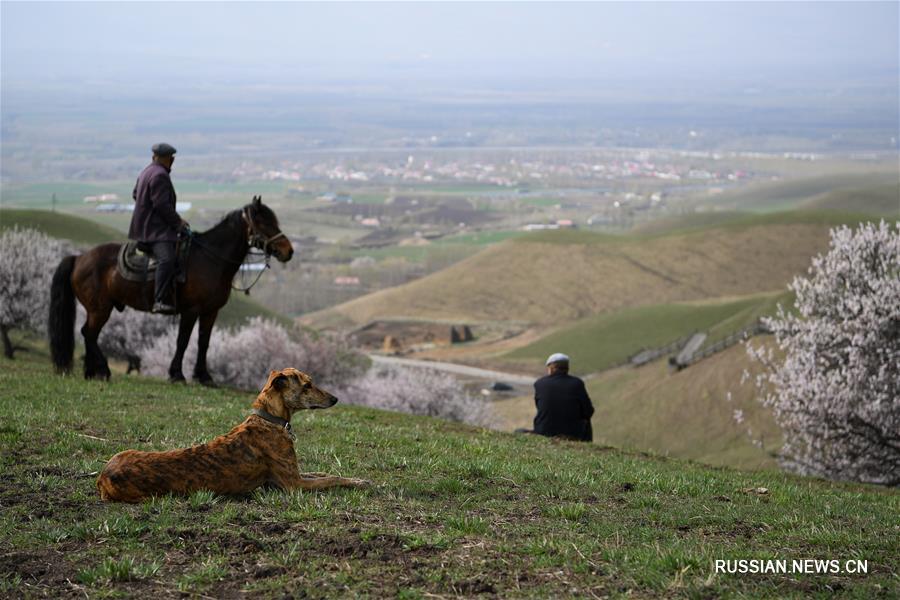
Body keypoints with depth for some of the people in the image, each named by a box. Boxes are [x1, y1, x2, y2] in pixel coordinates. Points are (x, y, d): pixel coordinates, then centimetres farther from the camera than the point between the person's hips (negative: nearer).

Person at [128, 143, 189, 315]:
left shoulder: (147, 172, 16)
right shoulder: (160, 175, -17)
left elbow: (135, 194, 29)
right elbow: (162, 205, -22)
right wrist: (178, 222, -11)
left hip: (145, 227, 11)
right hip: (155, 230, -11)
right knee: (167, 259, -31)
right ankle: (160, 301, -44)